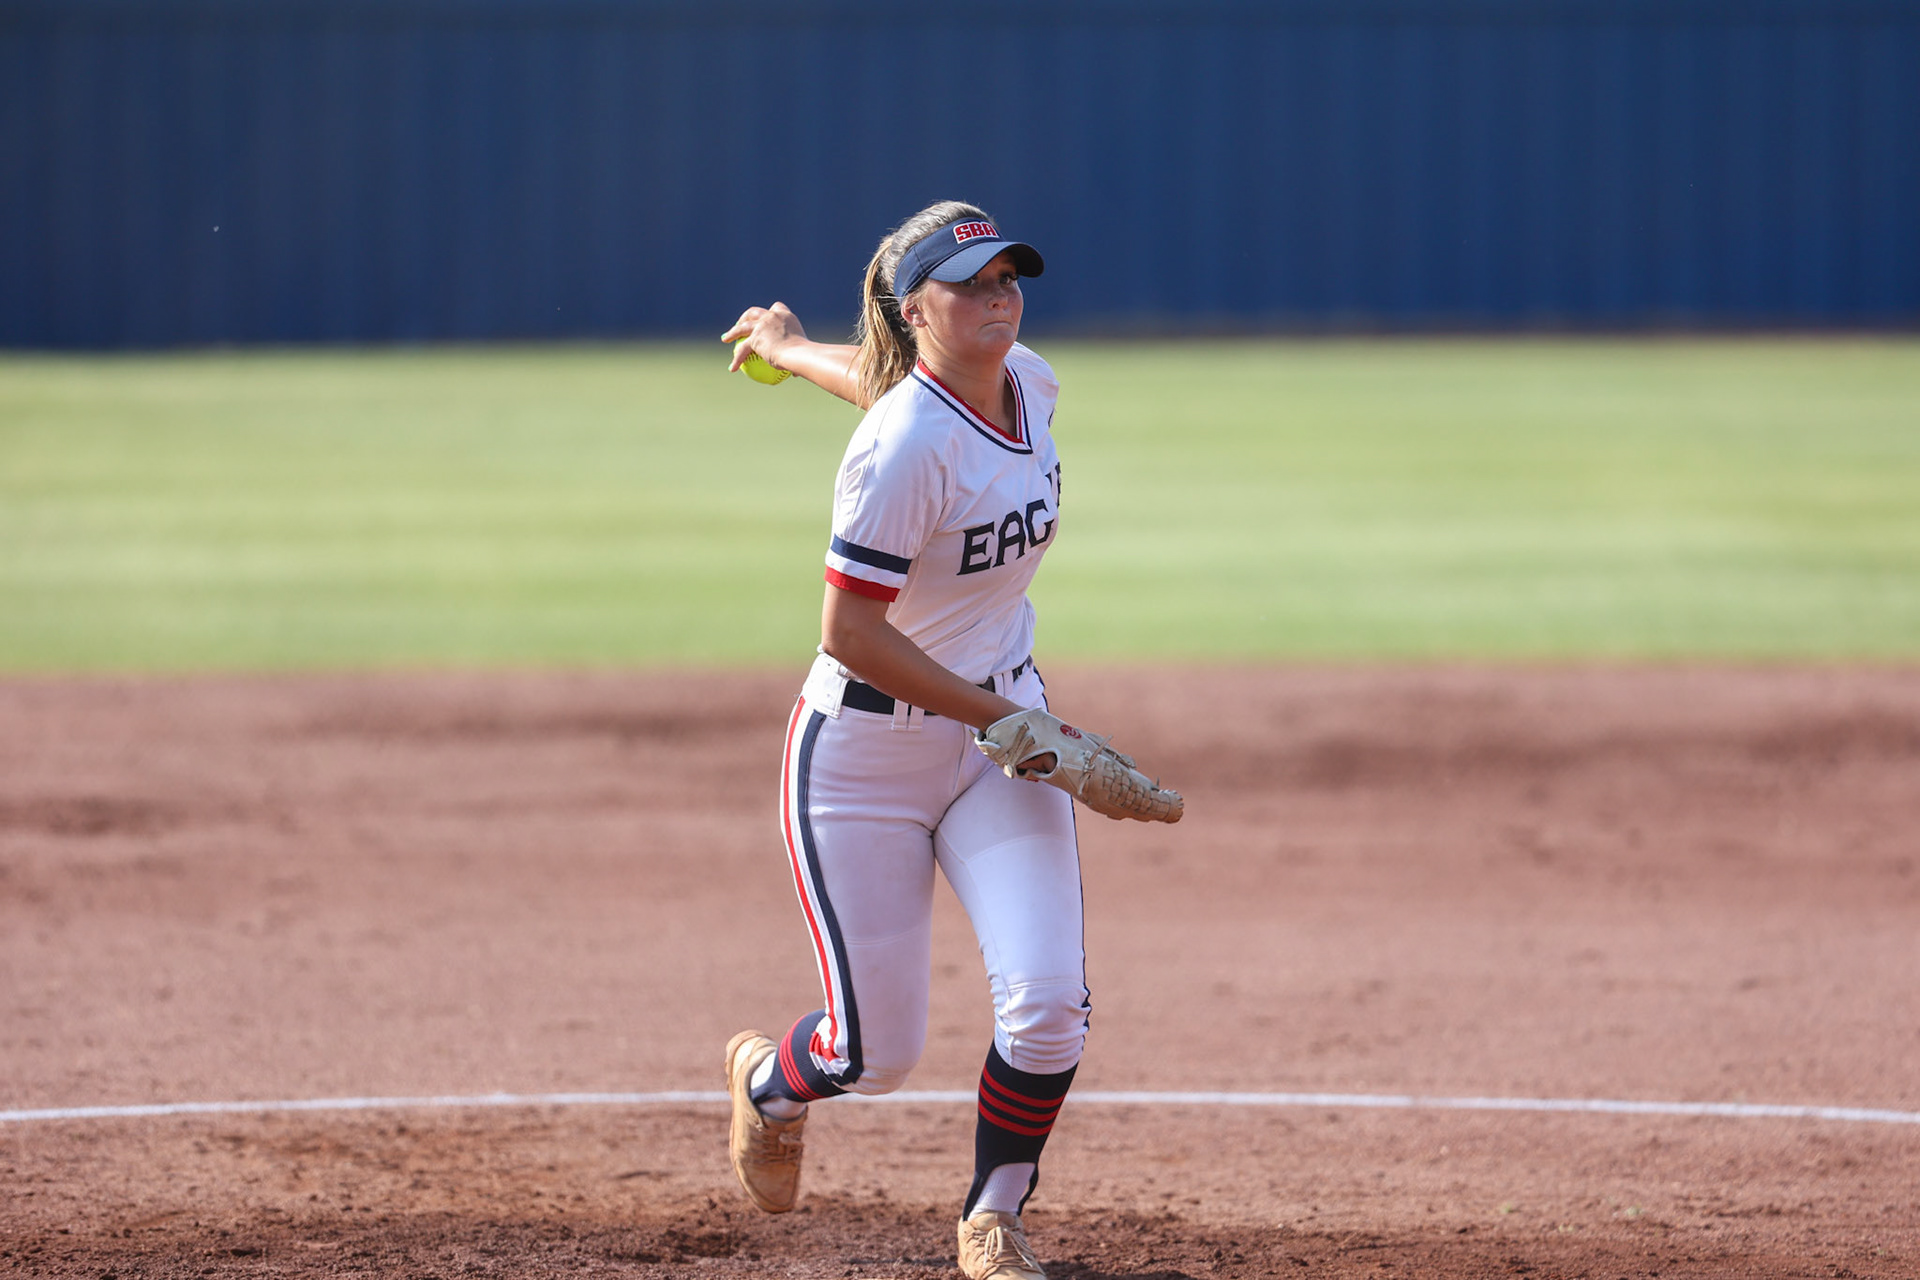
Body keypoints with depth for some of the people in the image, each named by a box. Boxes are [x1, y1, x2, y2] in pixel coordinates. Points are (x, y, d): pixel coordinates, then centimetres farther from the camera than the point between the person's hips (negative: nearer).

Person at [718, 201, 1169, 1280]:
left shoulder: (1029, 383, -3)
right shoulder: (904, 449, -27)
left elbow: (887, 379, 17)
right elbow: (850, 633, -25)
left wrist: (789, 350, 37)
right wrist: (1007, 720, -22)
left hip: (1001, 724, 6)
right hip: (867, 752, -6)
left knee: (1050, 1002, -13)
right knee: (878, 1052, 2)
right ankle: (767, 1080, 39)